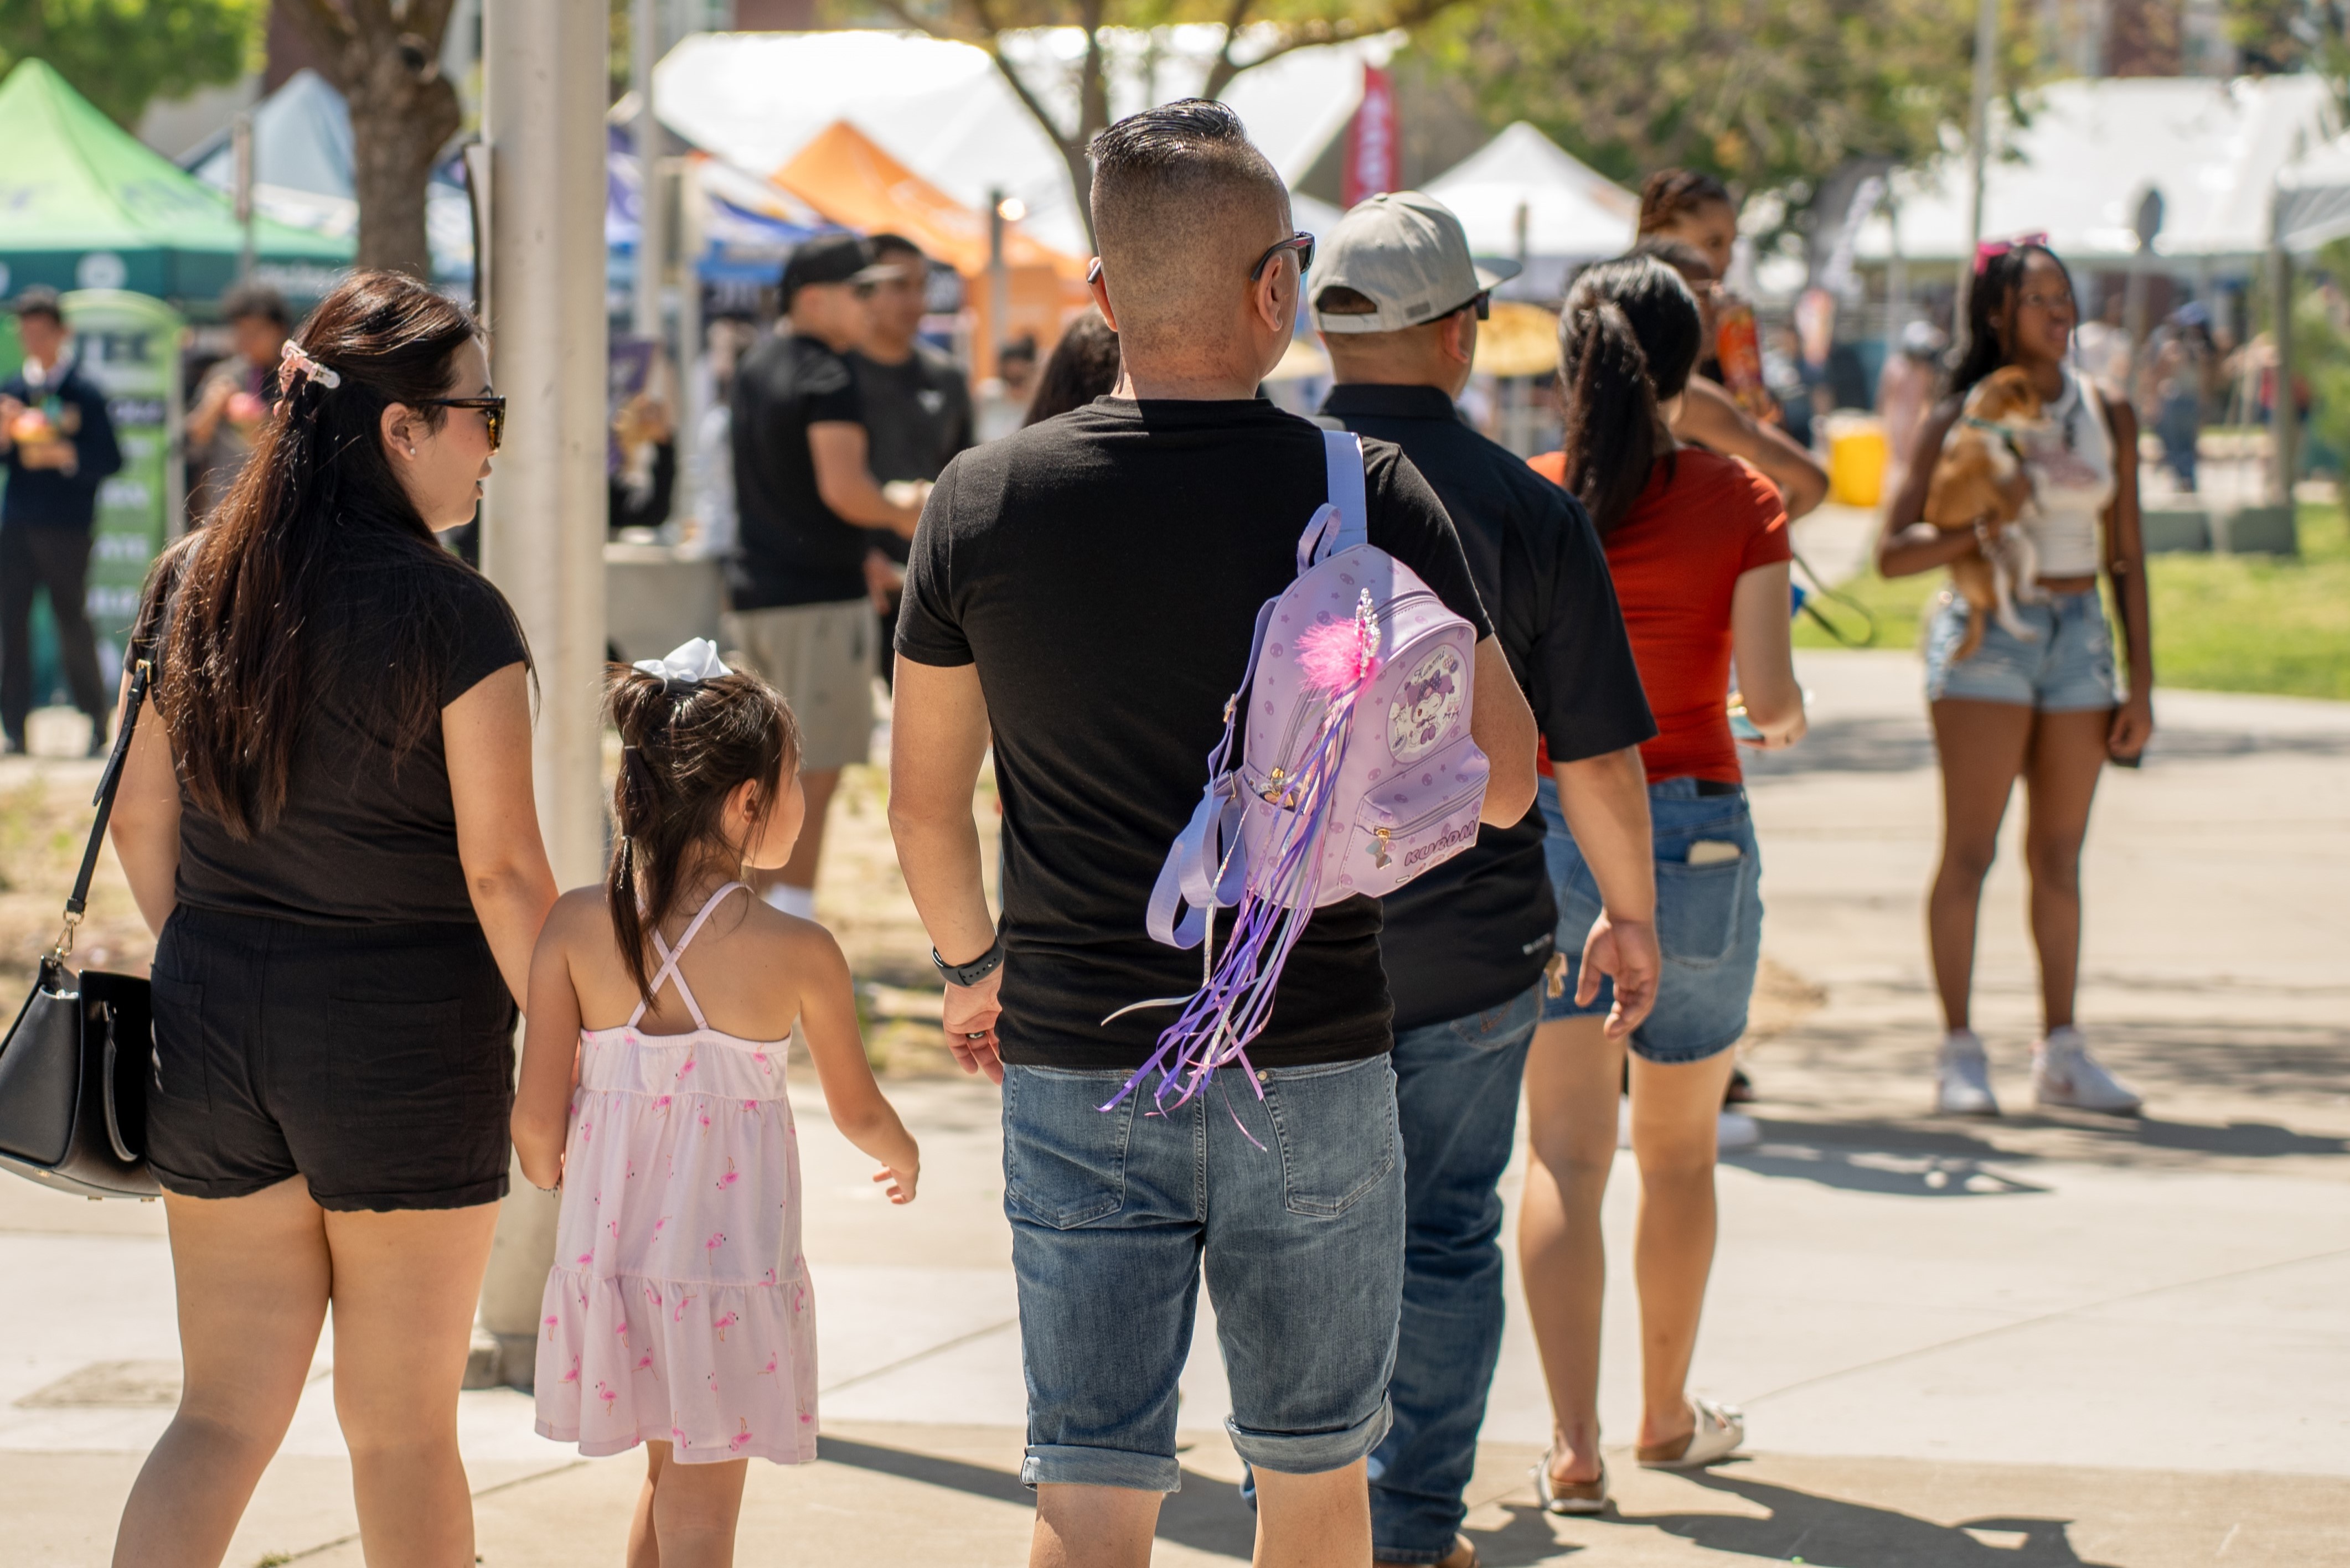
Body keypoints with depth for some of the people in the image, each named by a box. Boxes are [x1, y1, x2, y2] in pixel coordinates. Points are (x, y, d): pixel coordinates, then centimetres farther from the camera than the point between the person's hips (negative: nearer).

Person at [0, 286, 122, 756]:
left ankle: (97, 725, 4)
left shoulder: (84, 391, -2)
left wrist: (64, 454, -18)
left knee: (72, 620, -5)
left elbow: (110, 459, -6)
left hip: (68, 524, -5)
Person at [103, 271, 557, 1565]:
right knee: (401, 1424, 10)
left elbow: (141, 824, 10)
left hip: (213, 1017, 5)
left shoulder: (190, 582, 3)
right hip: (406, 1025, -5)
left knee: (225, 1413, 11)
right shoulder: (450, 612, -14)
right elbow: (500, 868, -14)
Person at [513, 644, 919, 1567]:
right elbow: (858, 1112, 3)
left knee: (669, 1477, 23)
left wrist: (543, 1165, 20)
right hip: (732, 1263, -4)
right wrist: (902, 1157, 26)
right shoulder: (798, 953, -12)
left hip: (612, 1247, 4)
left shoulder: (575, 927, -6)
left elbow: (538, 1116, -5)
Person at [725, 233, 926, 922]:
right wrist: (901, 513, -7)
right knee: (814, 779, -5)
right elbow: (842, 487, -25)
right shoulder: (827, 375, -14)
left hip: (753, 594, 9)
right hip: (820, 599, -9)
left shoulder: (754, 366, 15)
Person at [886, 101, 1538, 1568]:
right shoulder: (1367, 497, -10)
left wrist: (973, 963, 23)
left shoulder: (985, 499, -4)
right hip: (1310, 1063, -1)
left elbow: (924, 796, 6)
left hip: (1073, 1063, 1)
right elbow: (1502, 783, -5)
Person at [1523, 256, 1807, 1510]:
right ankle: (1668, 1417, 30)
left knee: (1563, 1153, 2)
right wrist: (1787, 722, 14)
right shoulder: (1737, 500, -5)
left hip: (1541, 831, 1)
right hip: (1691, 834, 0)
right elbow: (1767, 689, -9)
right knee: (1678, 1150, 16)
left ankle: (1572, 1443, -10)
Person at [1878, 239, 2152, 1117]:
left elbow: (2126, 558, 11)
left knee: (2059, 855, 7)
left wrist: (2142, 683, 7)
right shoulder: (1961, 420, -3)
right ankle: (1959, 1052, 0)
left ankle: (2061, 1052, 13)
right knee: (1970, 851, -5)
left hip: (2080, 637, 4)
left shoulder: (2108, 417, 8)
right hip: (1986, 633, -4)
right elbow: (1894, 553, -8)